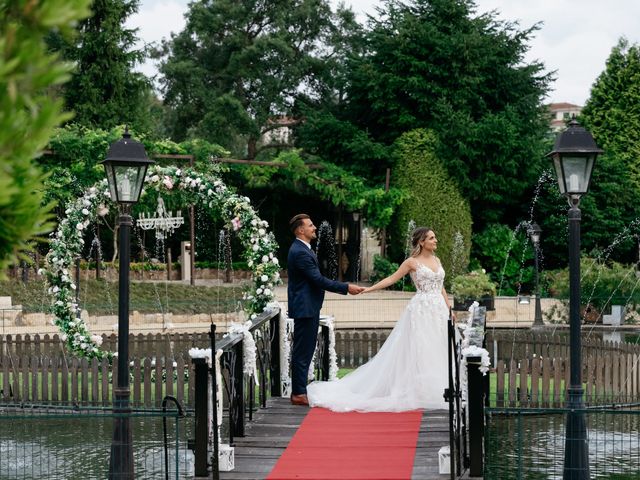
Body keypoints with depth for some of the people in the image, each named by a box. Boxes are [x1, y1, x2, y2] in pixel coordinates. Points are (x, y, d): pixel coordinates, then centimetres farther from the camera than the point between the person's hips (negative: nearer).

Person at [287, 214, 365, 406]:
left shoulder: (302, 249, 14)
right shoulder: (300, 252, -20)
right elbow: (318, 280, -22)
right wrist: (346, 288, -17)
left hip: (308, 307, 11)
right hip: (305, 308, -11)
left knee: (305, 350, 14)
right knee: (302, 351, -5)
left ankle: (299, 389, 20)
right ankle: (299, 394, 0)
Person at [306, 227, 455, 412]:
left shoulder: (436, 260, 14)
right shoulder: (412, 262, -2)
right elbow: (392, 279, -2)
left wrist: (449, 308, 15)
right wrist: (369, 289, -11)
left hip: (439, 310, 6)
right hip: (421, 309, -6)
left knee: (436, 351, 5)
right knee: (418, 352, -7)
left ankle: (436, 392, 10)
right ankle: (418, 392, -1)